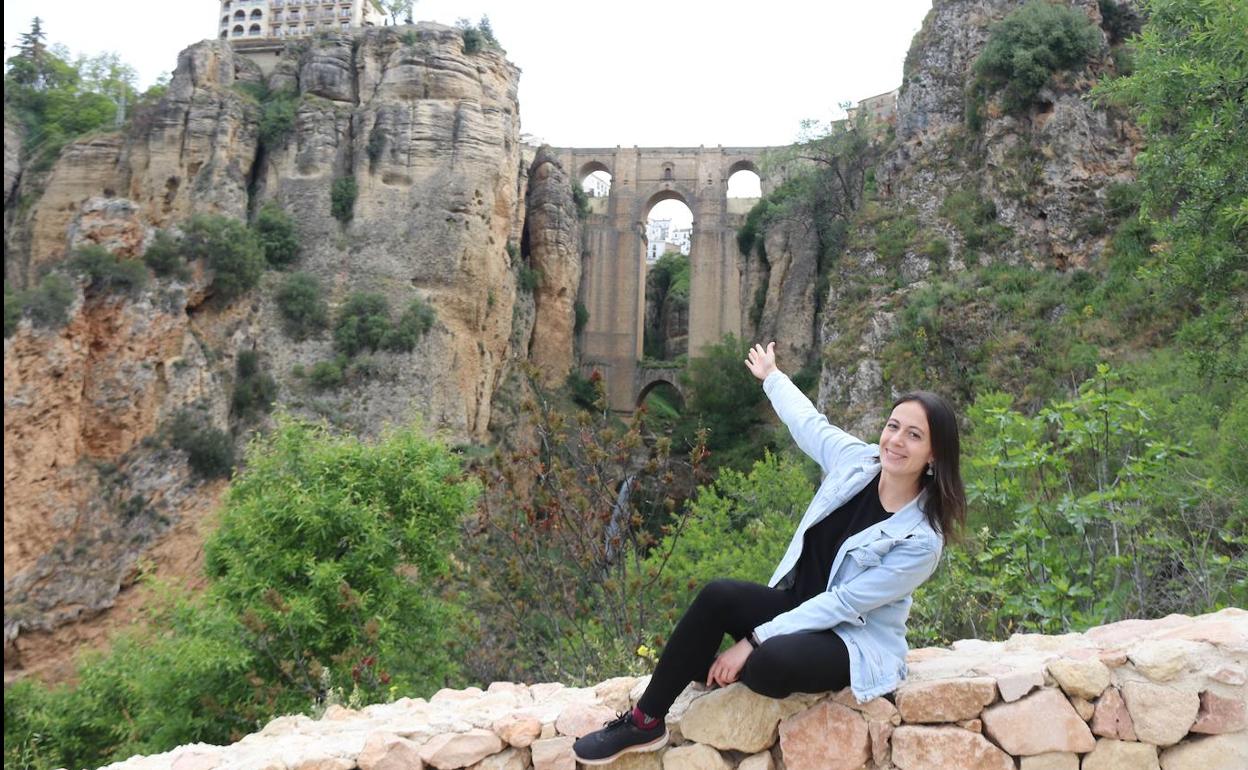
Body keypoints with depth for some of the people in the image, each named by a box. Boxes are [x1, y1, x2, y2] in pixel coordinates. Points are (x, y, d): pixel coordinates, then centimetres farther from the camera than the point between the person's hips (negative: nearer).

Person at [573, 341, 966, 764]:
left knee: (770, 664, -35)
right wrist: (772, 377, 30)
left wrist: (754, 640, -25)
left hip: (857, 640, -5)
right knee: (717, 596, -22)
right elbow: (808, 422, 14)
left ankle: (712, 670, 3)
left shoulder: (922, 539, -22)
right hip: (800, 606, 6)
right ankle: (645, 722, -10)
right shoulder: (856, 459, -8)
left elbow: (843, 604, -24)